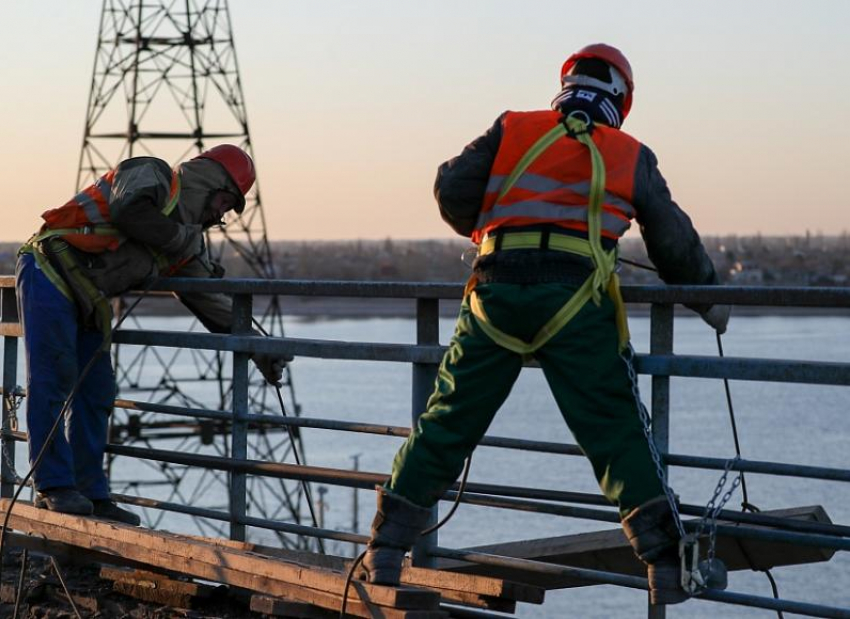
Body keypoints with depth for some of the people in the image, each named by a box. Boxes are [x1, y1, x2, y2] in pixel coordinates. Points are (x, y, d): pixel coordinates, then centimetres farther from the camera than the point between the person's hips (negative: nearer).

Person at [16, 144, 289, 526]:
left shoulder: (187, 248, 15)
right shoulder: (151, 175, -5)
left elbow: (212, 303, 16)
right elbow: (127, 210, -27)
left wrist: (258, 350, 12)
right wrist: (181, 237, -13)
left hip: (87, 303, 9)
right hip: (50, 275, -9)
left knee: (96, 393, 5)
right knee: (52, 380, -11)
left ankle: (91, 493, 9)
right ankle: (53, 487, -10)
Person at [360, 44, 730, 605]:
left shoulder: (511, 131, 15)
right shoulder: (631, 157, 15)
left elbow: (452, 190, 8)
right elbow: (673, 239, 21)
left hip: (497, 292, 1)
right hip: (576, 302, -1)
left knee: (448, 423, 11)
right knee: (616, 433, 3)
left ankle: (386, 552, 16)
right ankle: (665, 564, -3)